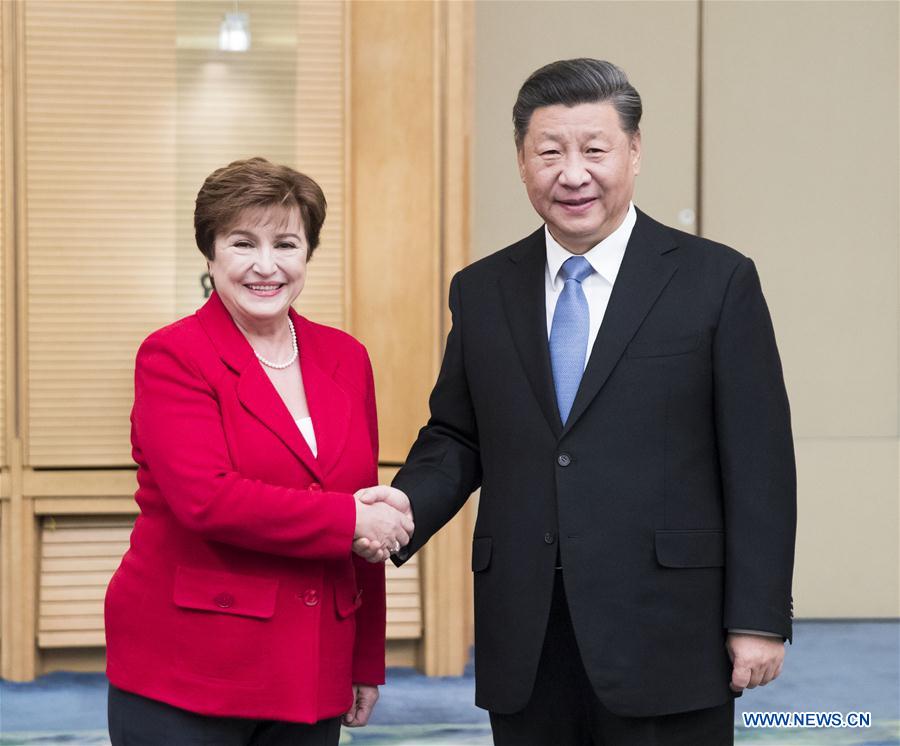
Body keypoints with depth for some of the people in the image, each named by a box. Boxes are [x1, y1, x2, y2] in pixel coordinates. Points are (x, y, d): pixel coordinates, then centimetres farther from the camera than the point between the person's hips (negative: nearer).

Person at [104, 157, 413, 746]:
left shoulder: (345, 358, 10)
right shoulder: (171, 358, -6)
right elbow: (207, 499, -19)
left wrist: (368, 662, 16)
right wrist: (350, 521, -14)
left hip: (312, 676, 5)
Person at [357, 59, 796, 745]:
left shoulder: (719, 281, -1)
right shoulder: (481, 292, 10)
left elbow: (759, 463, -3)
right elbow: (456, 438, 15)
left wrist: (758, 619, -7)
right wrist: (410, 502, -6)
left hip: (664, 638, -3)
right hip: (525, 644, 3)